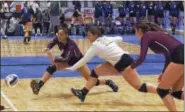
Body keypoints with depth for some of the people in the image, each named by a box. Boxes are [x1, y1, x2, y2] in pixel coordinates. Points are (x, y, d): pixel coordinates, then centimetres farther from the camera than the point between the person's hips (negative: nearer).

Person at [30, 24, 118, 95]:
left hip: (78, 61, -5)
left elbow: (66, 59, -49)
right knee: (52, 67, -25)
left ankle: (108, 82, 25)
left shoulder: (71, 44, -39)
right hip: (67, 59, 5)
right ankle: (39, 85, -34)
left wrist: (54, 59, -62)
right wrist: (48, 49, -30)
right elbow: (51, 44, -6)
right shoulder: (57, 39, -24)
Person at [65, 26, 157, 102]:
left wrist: (72, 68, 3)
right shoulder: (106, 39, 11)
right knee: (96, 71, 6)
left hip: (125, 63, -9)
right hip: (118, 64, 9)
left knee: (140, 87, -10)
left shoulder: (96, 45, -10)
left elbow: (84, 60, -5)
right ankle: (82, 93, 8)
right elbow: (120, 39, 25)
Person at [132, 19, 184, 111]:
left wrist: (131, 67, 19)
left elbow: (141, 58, 1)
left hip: (180, 57, -8)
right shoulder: (157, 34, 30)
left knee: (162, 90, 3)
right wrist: (164, 72, 38)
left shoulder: (146, 36, 7)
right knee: (176, 92, 17)